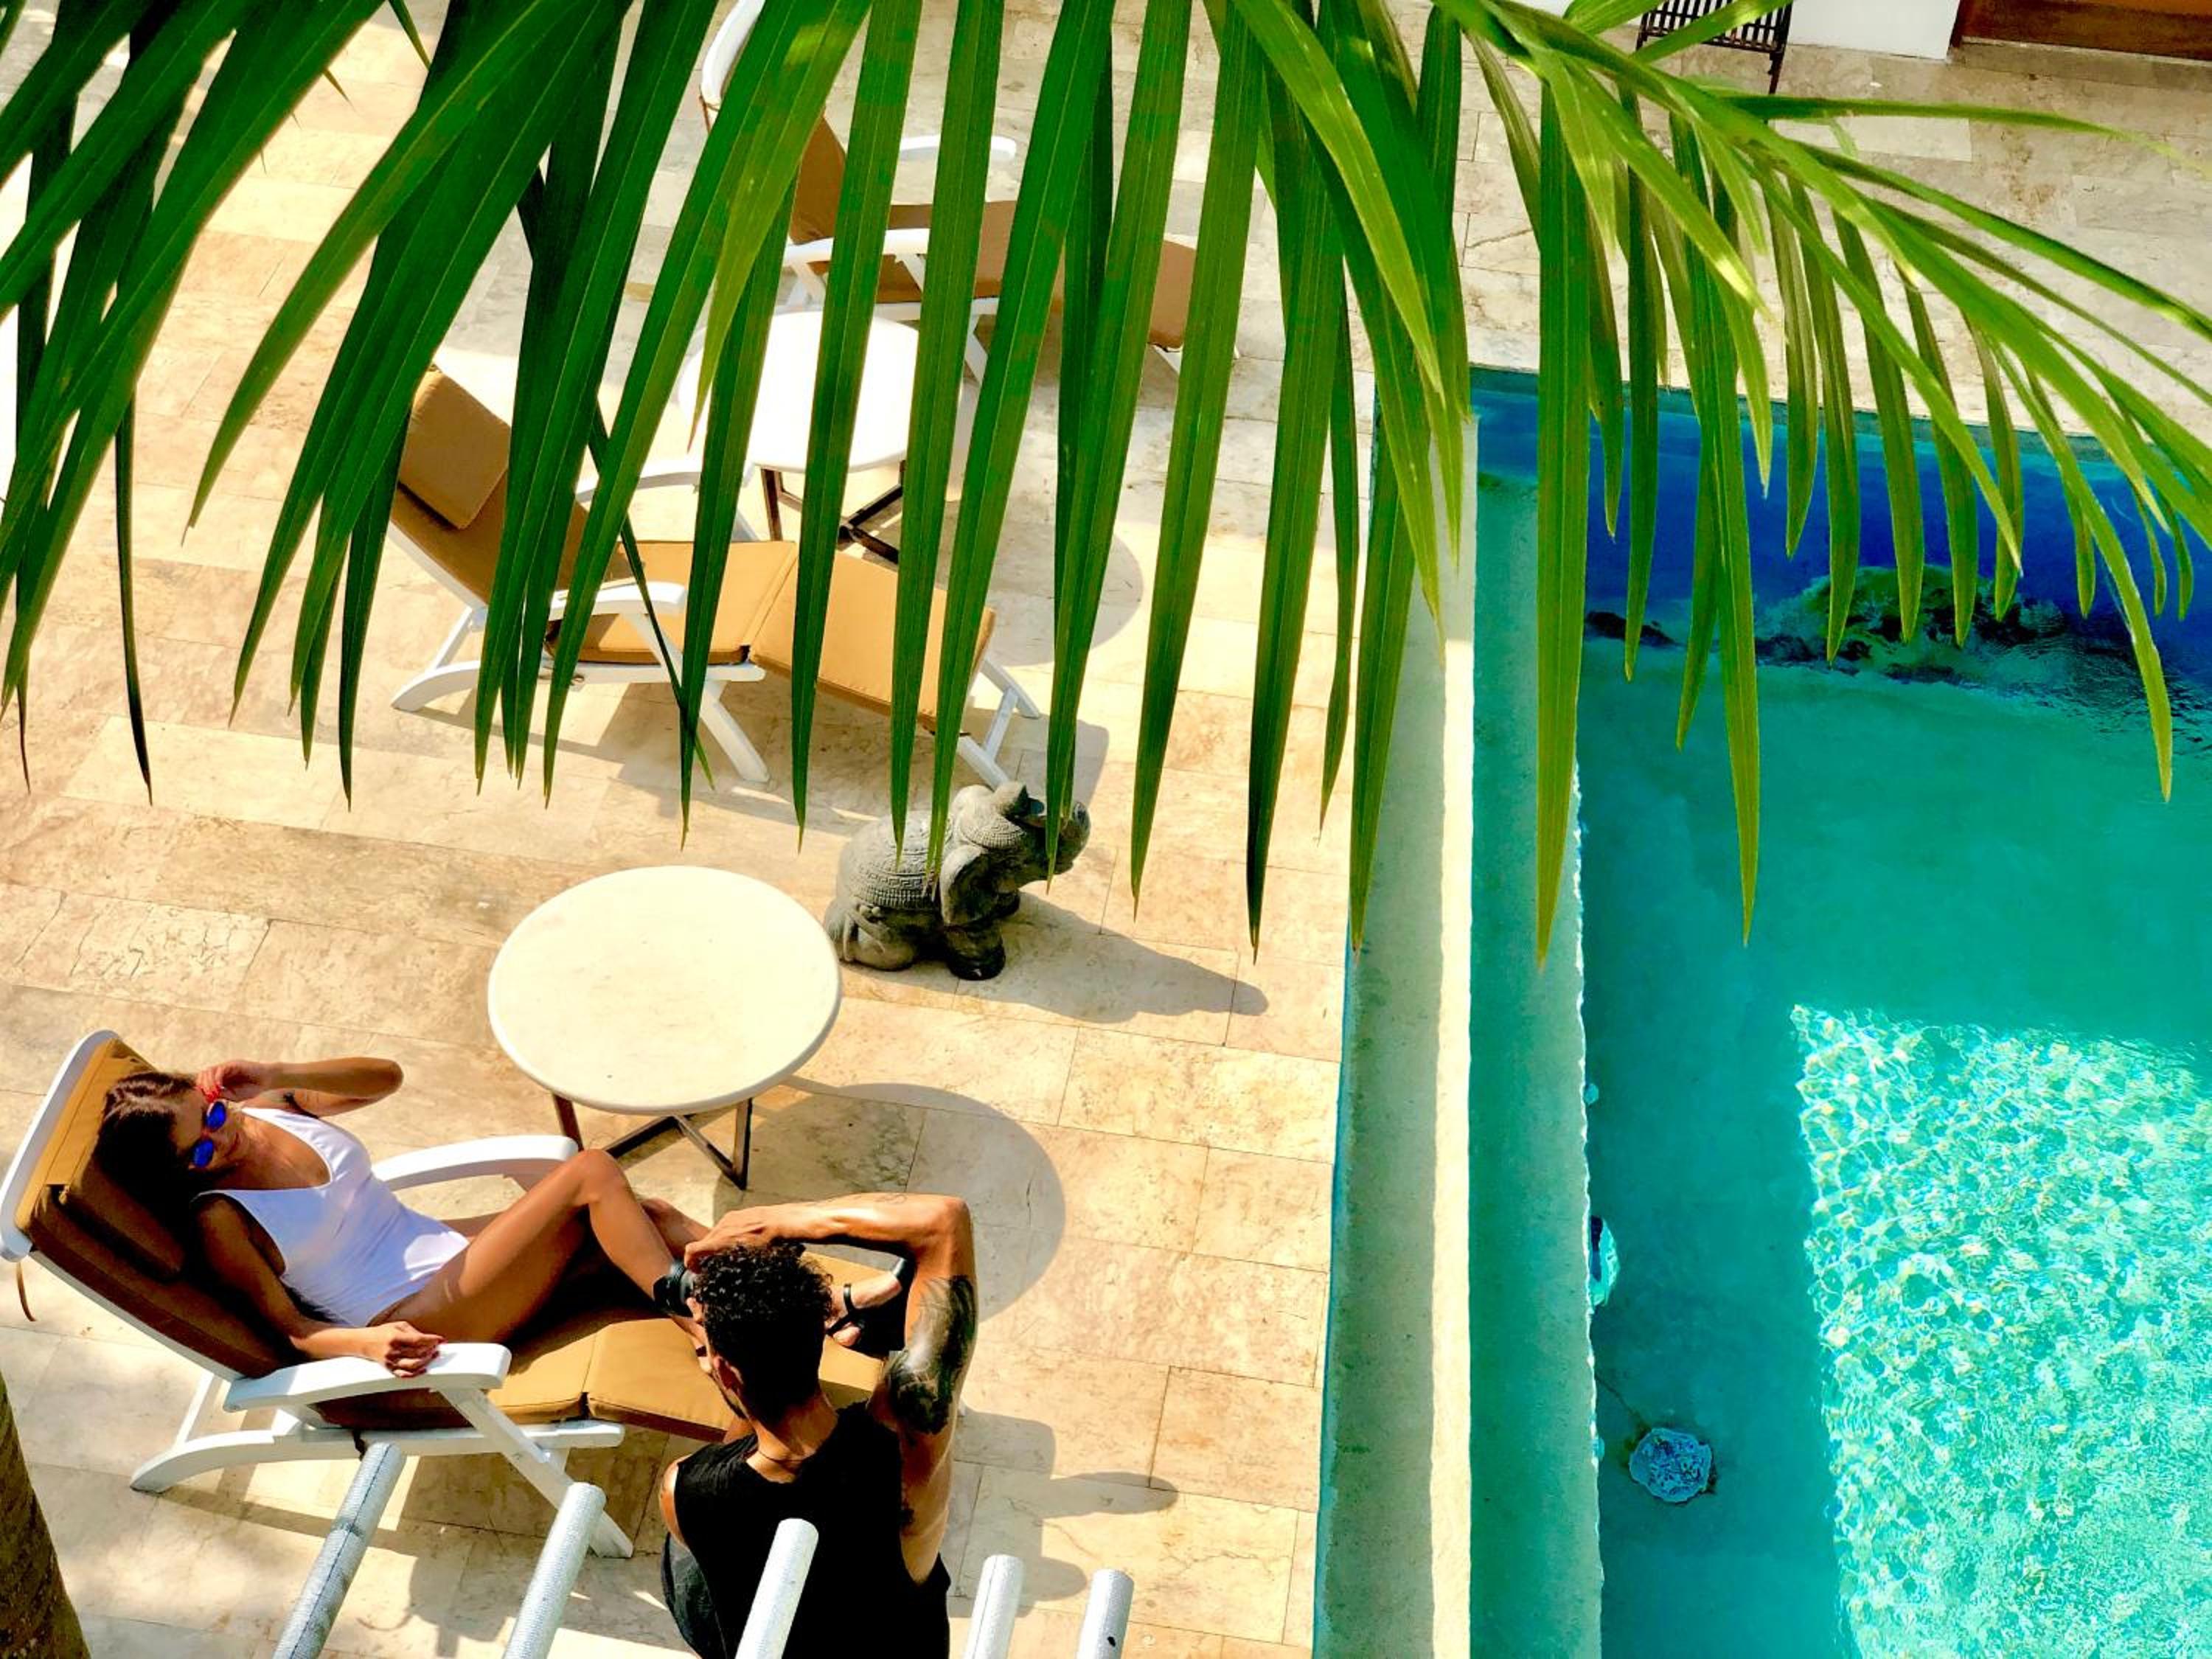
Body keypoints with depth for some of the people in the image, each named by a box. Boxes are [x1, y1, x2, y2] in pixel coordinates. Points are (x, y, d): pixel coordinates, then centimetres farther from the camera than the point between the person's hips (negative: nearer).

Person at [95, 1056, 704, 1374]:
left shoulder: (266, 1108, 5)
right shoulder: (219, 1219, -13)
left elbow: (385, 1076, 8)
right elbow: (291, 1330, -13)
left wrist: (278, 1076, -8)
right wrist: (370, 1343, -34)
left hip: (444, 1245, 8)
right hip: (418, 1317, -8)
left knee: (648, 1217, -9)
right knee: (594, 1173, -21)